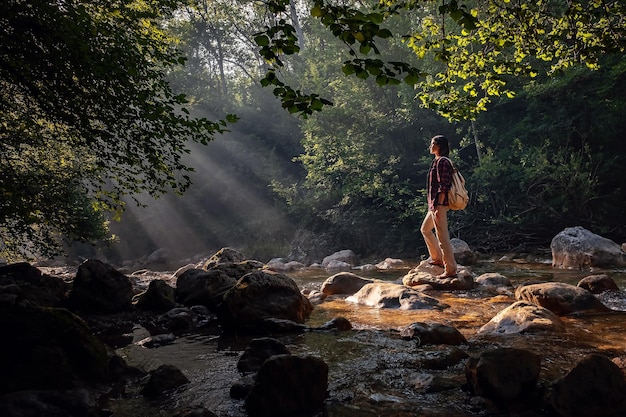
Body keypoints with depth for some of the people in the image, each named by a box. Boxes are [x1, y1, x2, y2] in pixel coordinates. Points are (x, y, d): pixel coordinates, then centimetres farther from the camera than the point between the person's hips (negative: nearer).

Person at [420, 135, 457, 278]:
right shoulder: (437, 161, 16)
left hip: (439, 204, -11)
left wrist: (438, 207, -23)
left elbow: (444, 186, -20)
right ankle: (437, 258, 30)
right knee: (425, 229, 23)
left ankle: (450, 269, -2)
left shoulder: (442, 162, -14)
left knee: (442, 237, -7)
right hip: (434, 203, 11)